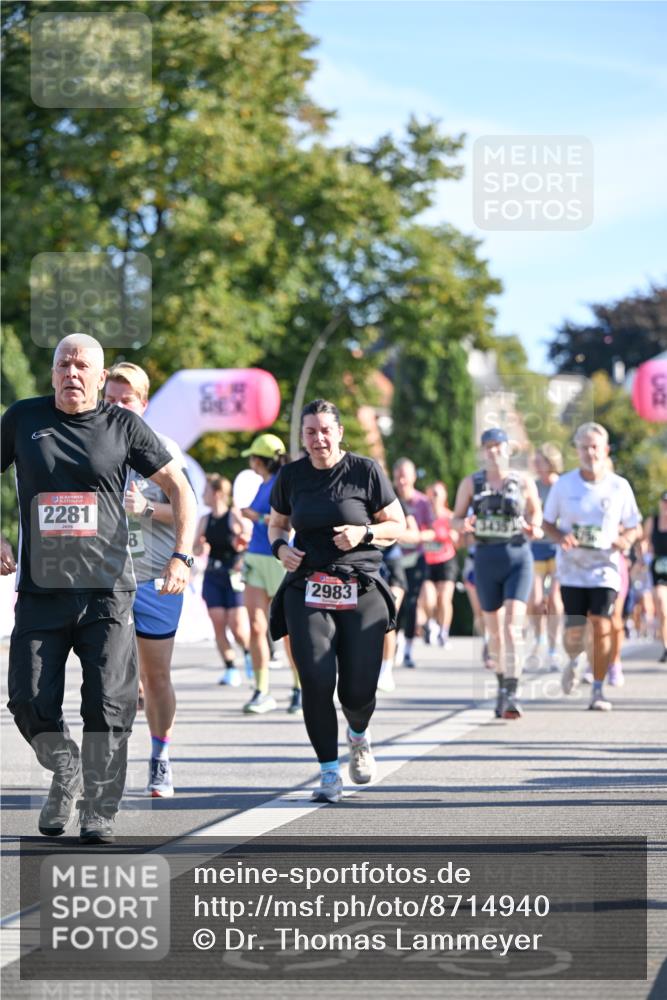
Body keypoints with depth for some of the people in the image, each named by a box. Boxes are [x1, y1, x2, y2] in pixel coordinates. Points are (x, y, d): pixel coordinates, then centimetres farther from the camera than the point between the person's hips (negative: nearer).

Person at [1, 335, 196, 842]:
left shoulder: (124, 425, 4)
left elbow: (178, 485, 8)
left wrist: (182, 556, -4)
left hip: (107, 591, -1)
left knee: (108, 706, -6)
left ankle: (99, 816, 4)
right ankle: (66, 772, 27)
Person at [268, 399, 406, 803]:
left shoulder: (365, 471, 0)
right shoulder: (291, 476, 8)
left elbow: (397, 525, 6)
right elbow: (277, 524, 23)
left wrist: (364, 532, -13)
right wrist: (281, 547, 1)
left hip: (361, 591, -1)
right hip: (307, 591, 1)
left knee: (358, 690, -5)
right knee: (316, 681, -15)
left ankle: (359, 735, 33)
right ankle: (330, 773, -1)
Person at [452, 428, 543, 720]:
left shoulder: (524, 482, 2)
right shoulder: (471, 483, 4)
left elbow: (536, 512, 16)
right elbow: (455, 518, 7)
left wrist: (534, 529, -6)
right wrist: (463, 525, -16)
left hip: (518, 557, -2)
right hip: (486, 560, 2)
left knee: (513, 626, -17)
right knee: (494, 629, 12)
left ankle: (511, 694, -22)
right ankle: (502, 684, 33)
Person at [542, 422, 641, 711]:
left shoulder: (620, 487, 1)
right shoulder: (563, 485, 1)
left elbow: (633, 526, 9)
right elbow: (547, 523, 9)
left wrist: (626, 540, -13)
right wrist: (560, 538, -13)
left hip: (605, 567, 0)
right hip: (572, 568, 0)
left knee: (601, 627, -11)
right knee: (574, 632, -3)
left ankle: (597, 690, 0)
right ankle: (573, 662, 32)